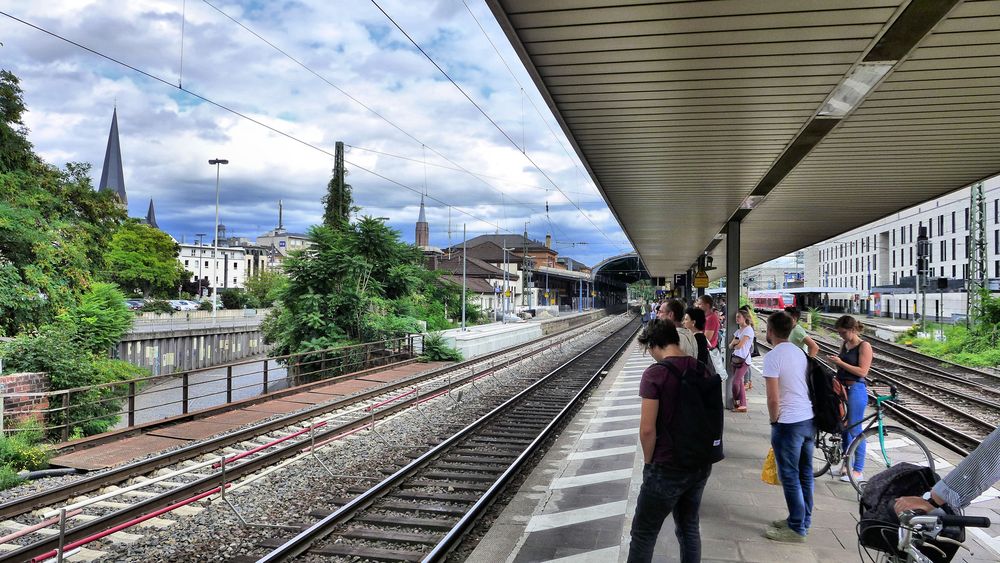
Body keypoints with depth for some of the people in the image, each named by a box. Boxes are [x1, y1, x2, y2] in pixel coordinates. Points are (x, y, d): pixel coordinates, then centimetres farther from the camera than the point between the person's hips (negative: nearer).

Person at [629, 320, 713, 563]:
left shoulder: (655, 374, -18)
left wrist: (649, 462, -4)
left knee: (643, 534, 8)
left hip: (667, 469, -6)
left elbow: (647, 429, -20)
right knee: (689, 527, 22)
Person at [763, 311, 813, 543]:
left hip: (788, 424, -8)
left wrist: (774, 421, -1)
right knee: (805, 474, 16)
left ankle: (797, 529, 10)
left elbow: (773, 398, -18)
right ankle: (803, 519, 29)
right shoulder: (799, 352, 9)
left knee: (790, 478, 2)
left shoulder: (772, 357, -15)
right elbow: (805, 386, 14)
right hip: (808, 419, 8)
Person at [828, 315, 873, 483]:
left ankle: (858, 471, 7)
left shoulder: (864, 346, -10)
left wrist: (840, 362, -19)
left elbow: (862, 371, -18)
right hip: (842, 388, 8)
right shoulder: (844, 345, 12)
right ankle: (847, 464, 26)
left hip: (856, 390, -8)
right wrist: (835, 361, 3)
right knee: (843, 427, 13)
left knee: (855, 430, -3)